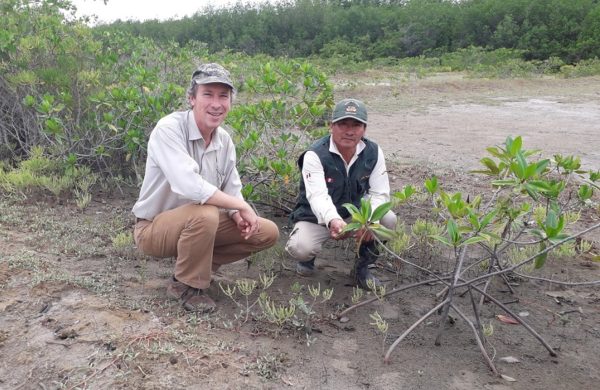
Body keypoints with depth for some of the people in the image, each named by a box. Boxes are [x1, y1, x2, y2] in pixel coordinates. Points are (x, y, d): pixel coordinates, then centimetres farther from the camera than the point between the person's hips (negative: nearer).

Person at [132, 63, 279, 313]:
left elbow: (232, 191, 5)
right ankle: (186, 285, -11)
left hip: (196, 225, 7)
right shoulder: (169, 129, -23)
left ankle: (195, 264, 8)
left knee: (268, 233, -1)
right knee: (205, 214, -38)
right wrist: (241, 206, -29)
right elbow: (188, 186, -37)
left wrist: (238, 216, -18)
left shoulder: (224, 140, -1)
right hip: (154, 227, -7)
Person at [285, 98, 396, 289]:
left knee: (388, 219, -23)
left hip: (355, 214, 4)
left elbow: (379, 193, -11)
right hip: (317, 217, -3)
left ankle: (362, 266, 2)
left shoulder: (373, 152, -10)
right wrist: (333, 221, -58)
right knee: (301, 248, -32)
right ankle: (308, 256, 10)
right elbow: (318, 195, -37)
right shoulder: (315, 155, -23)